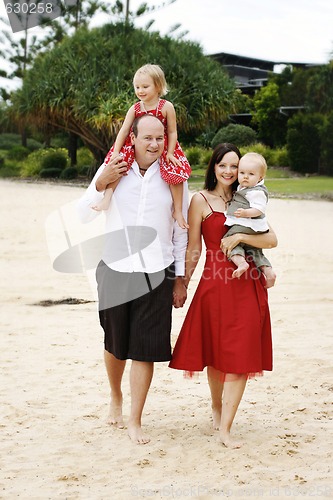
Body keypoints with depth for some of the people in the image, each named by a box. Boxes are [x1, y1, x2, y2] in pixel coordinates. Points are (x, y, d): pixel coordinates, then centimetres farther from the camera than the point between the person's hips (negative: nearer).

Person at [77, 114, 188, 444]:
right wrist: (101, 184, -14)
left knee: (144, 349, -1)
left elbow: (180, 231, 5)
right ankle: (115, 398, 42)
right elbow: (84, 215, 2)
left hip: (156, 274, -1)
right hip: (115, 270, 1)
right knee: (115, 345, 15)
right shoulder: (112, 170, -2)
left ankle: (135, 422, 10)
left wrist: (180, 278, 4)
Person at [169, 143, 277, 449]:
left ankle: (225, 429, 0)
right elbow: (193, 250, 2)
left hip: (247, 285, 3)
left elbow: (271, 239, 0)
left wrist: (240, 237, -14)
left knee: (241, 356, -3)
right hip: (215, 285, -2)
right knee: (215, 353, 9)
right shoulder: (201, 200, 2)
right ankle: (216, 406, 36)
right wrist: (182, 285, 1)